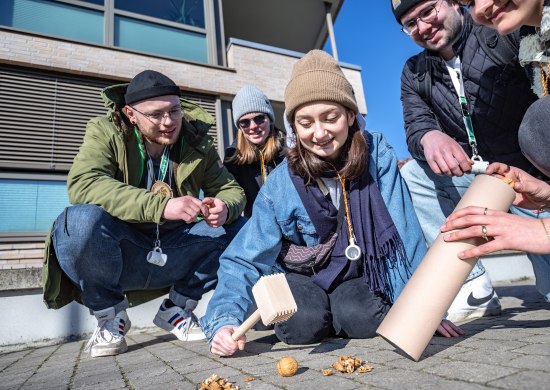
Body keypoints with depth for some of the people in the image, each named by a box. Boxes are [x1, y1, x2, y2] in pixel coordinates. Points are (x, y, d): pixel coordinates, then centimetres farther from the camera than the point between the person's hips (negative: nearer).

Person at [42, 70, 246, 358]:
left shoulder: (197, 143, 1)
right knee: (83, 220, -34)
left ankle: (176, 310, 7)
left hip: (170, 256, 4)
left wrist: (224, 208, -23)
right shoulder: (106, 132, -8)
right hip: (116, 257, -3)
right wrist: (161, 206, -37)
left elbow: (231, 189, 3)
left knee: (240, 229, -11)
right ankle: (109, 317, -4)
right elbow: (81, 184, -26)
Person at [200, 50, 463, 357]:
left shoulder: (377, 154, -19)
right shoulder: (280, 185, -20)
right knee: (306, 323, -26)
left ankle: (334, 306, 8)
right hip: (299, 274, 0)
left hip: (356, 275, 1)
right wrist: (224, 320, -36)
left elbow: (404, 232, -17)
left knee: (365, 319, -27)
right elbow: (245, 260, -20)